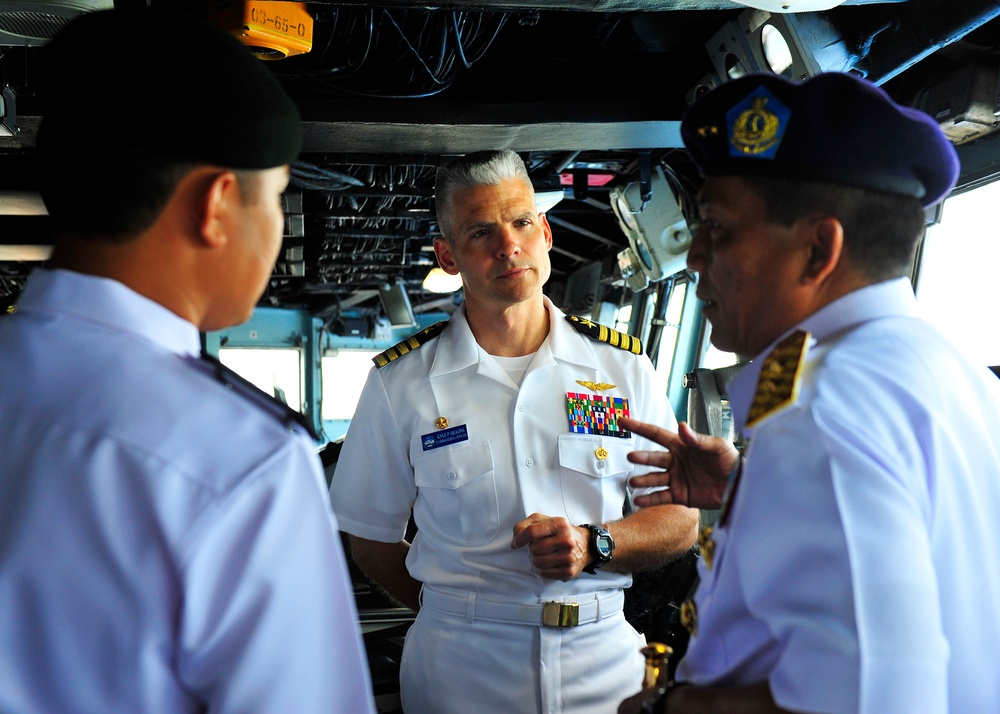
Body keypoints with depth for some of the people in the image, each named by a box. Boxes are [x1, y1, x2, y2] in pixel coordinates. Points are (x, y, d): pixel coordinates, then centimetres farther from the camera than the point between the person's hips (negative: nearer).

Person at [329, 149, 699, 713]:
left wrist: (593, 544, -13)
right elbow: (373, 540, 4)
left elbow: (682, 520, 3)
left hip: (602, 659, 2)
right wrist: (458, 611, -6)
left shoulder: (623, 366, 0)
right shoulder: (401, 381, -2)